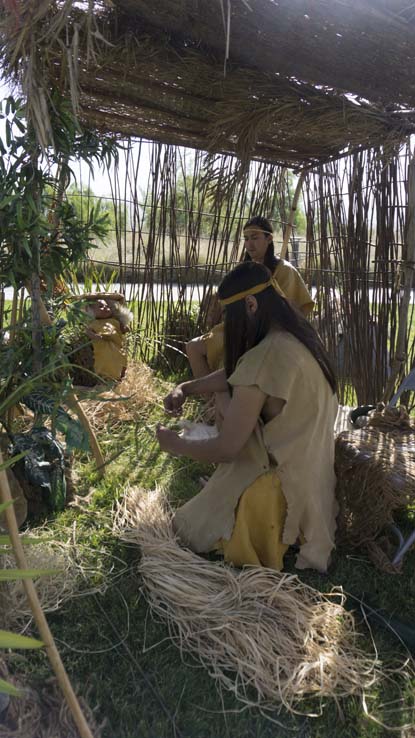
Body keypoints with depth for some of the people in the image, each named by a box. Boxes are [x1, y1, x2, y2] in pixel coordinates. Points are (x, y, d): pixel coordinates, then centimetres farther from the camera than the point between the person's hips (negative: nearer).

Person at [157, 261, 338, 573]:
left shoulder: (265, 358, -29)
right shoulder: (300, 338, -1)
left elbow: (225, 449, -23)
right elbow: (235, 373, 13)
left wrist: (175, 444, -6)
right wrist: (186, 388, 1)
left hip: (282, 489, -9)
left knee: (184, 528, 8)